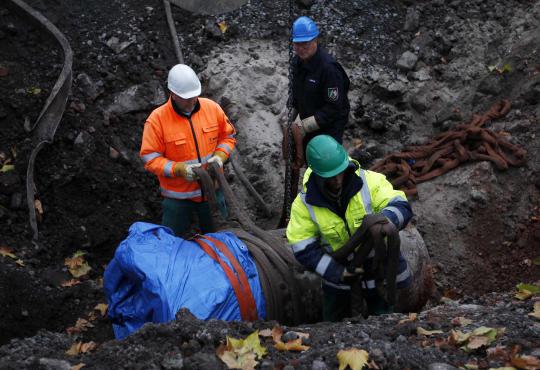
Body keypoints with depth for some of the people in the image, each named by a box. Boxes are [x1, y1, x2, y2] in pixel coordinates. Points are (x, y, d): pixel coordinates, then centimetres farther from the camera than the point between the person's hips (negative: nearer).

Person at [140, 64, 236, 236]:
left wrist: (220, 156, -13)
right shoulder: (157, 119, -19)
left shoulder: (212, 108, -9)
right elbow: (150, 158, -16)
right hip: (178, 195, -3)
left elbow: (228, 136, 6)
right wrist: (178, 169, -28)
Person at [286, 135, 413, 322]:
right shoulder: (305, 203, -20)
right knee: (334, 321, 19)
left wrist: (382, 220, -50)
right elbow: (303, 249, -17)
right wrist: (336, 272, -26)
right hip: (338, 269, 1)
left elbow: (402, 208, -28)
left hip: (377, 263, -1)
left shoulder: (369, 181, -23)